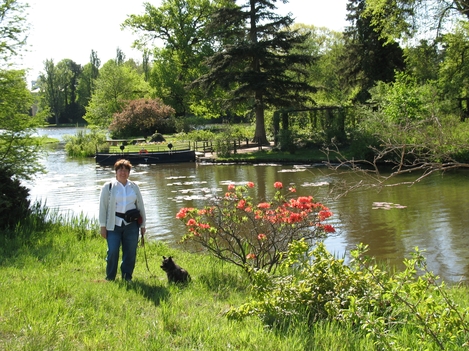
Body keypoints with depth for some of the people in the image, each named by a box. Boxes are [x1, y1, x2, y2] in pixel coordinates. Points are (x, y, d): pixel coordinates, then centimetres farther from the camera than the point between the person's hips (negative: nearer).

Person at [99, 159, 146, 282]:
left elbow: (140, 206, 15)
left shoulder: (134, 187, 11)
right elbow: (103, 207, 0)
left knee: (130, 253, 4)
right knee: (113, 251, -7)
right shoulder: (108, 186, 1)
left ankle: (127, 278, 16)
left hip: (131, 224, 3)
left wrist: (143, 225, 12)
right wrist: (103, 226, -4)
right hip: (114, 225, -3)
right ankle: (110, 278, 7)